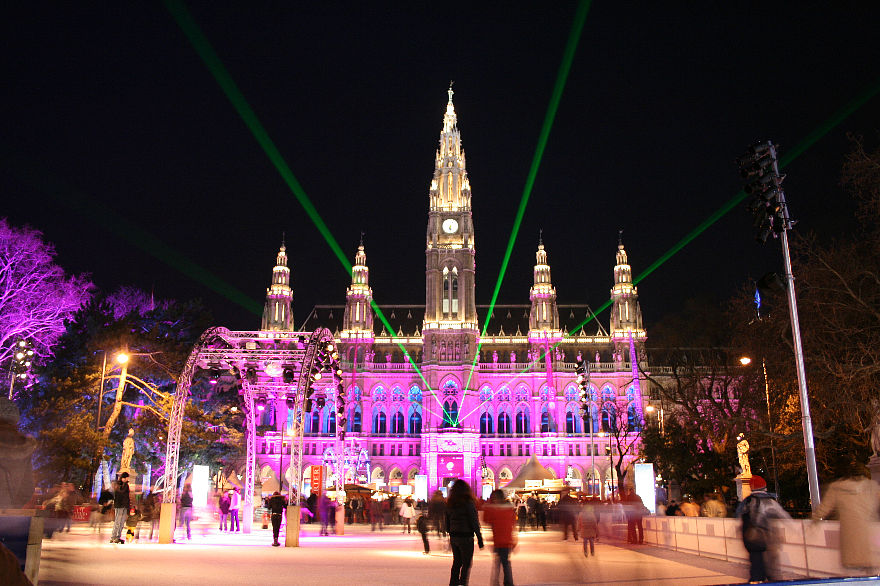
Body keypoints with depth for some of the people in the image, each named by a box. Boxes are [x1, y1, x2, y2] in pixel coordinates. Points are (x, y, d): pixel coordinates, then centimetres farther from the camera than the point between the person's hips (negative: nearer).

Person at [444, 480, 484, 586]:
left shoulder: (450, 503, 5)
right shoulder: (468, 503, -13)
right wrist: (479, 537, -6)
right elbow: (474, 522, -12)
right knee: (466, 564, 3)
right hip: (466, 537, -6)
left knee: (456, 562, 17)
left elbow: (447, 522, 12)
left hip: (453, 537, 6)